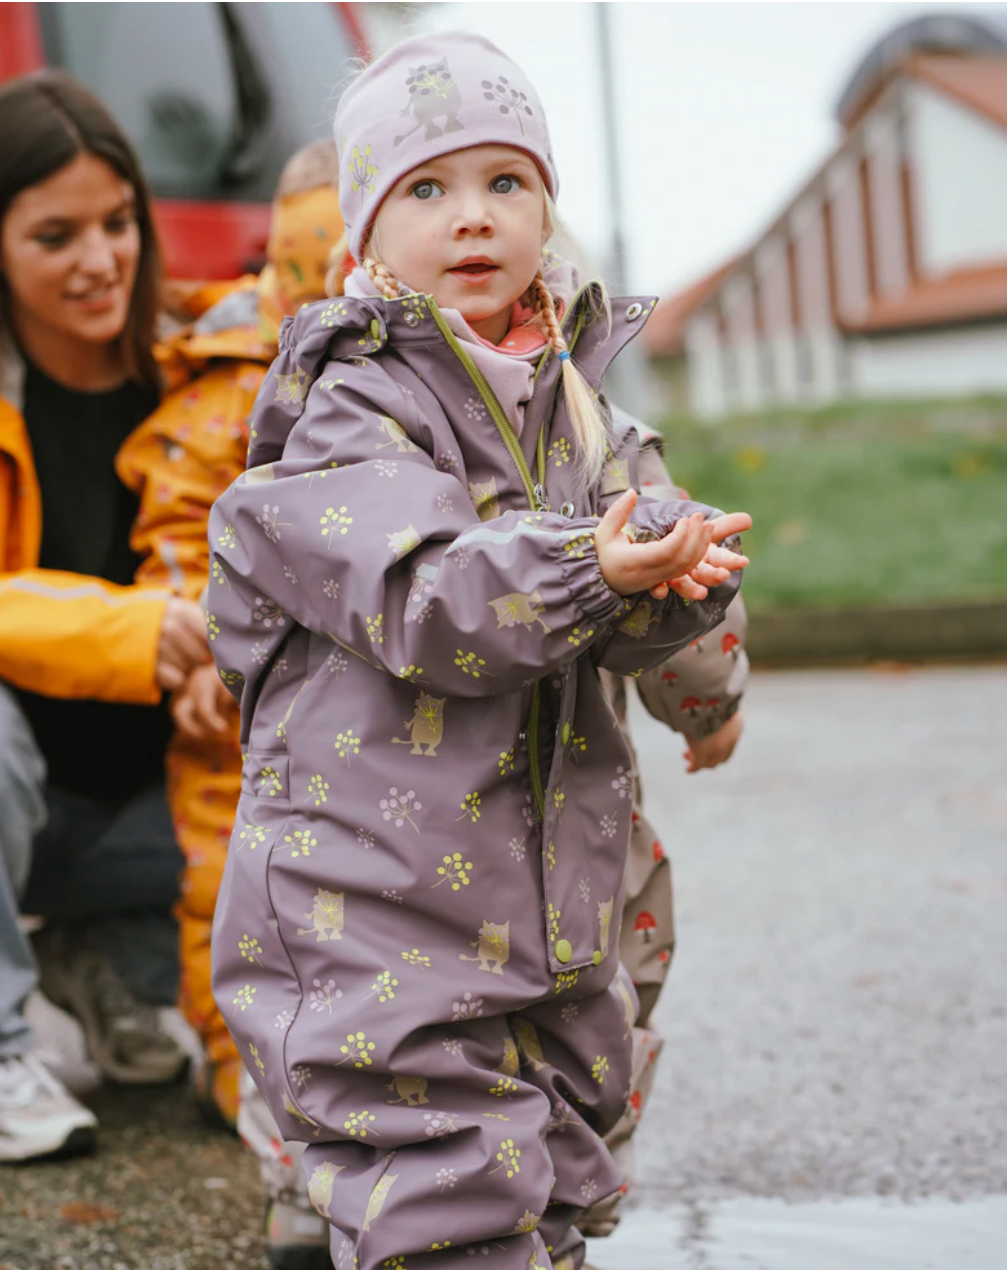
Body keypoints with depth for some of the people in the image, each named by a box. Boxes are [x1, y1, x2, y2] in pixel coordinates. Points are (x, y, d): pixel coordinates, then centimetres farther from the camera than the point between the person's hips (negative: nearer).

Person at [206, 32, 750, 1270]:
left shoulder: (568, 401, 10)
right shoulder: (348, 411, -9)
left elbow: (623, 621, 1)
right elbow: (421, 598, -24)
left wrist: (675, 571, -21)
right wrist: (580, 567, -38)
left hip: (550, 914, 7)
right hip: (376, 914, -7)